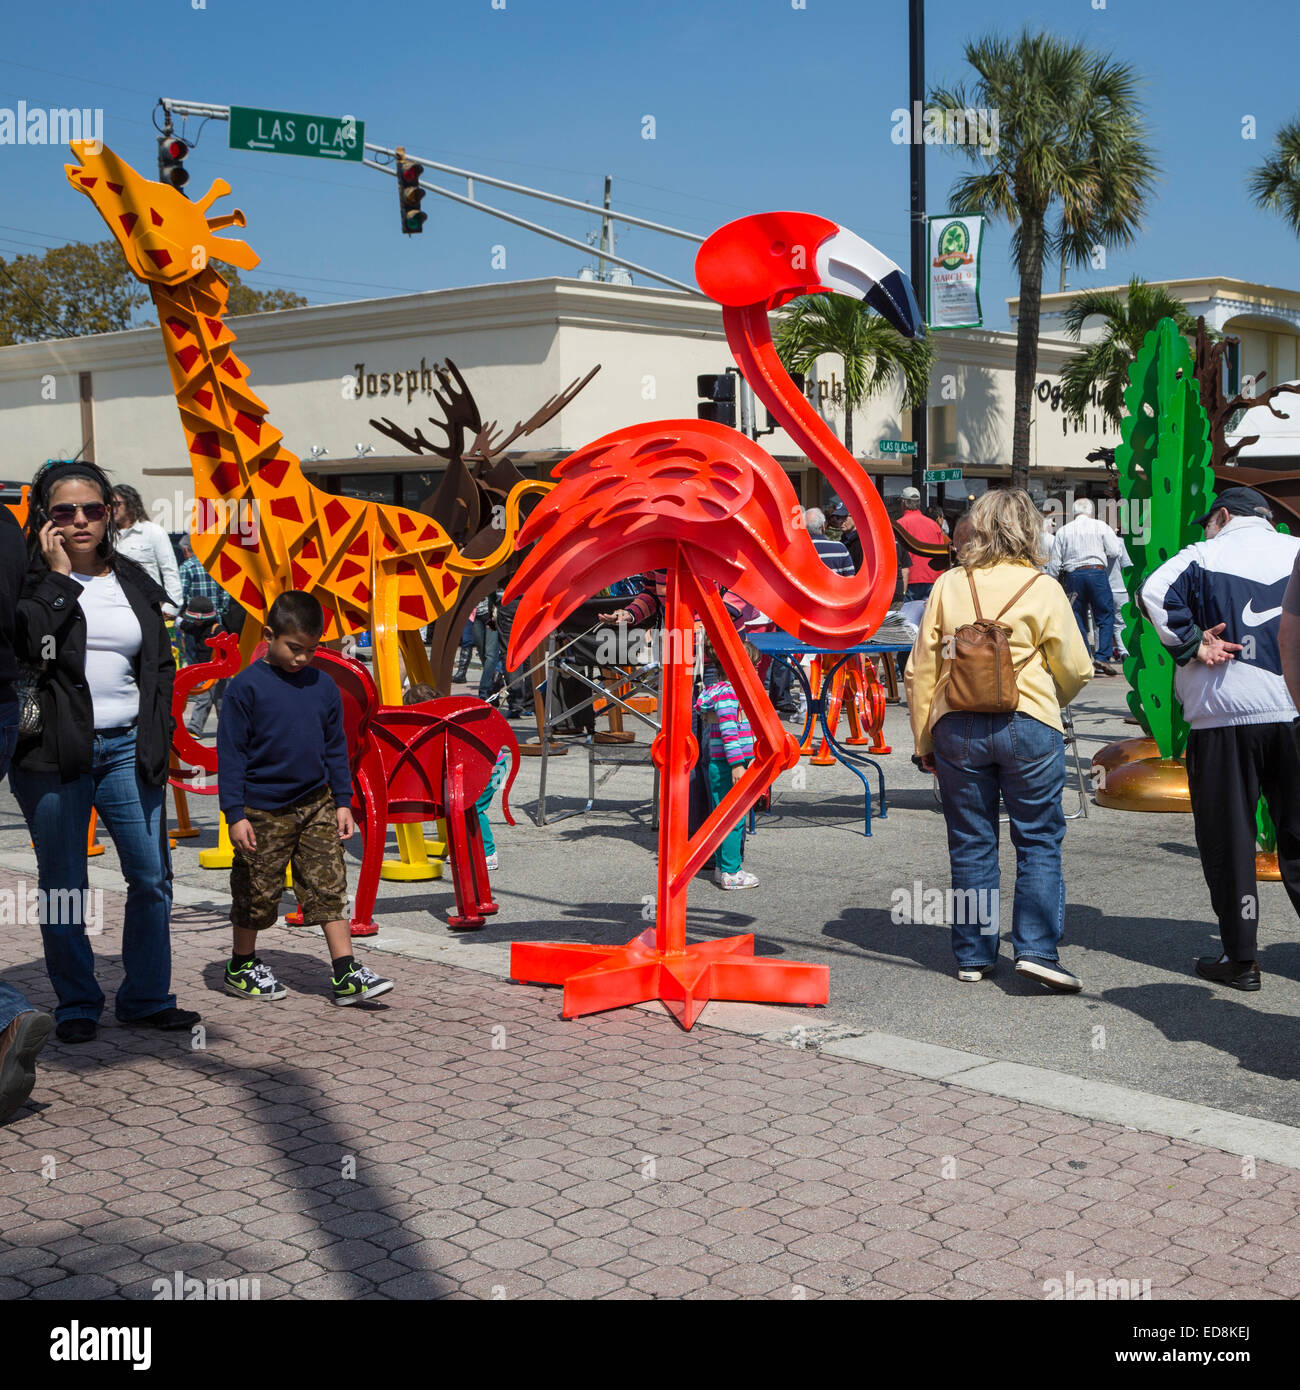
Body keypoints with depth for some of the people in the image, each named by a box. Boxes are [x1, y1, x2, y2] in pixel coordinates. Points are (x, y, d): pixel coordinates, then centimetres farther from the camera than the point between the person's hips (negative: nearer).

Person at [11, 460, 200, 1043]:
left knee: (151, 876, 2)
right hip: (52, 753, -3)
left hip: (127, 748, 3)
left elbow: (161, 666, 16)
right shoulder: (32, 580, 0)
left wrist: (157, 741, 7)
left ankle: (146, 997, 15)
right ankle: (76, 1005, 18)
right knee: (62, 885, 5)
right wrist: (59, 577, -14)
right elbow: (25, 644, -20)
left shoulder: (135, 583, 12)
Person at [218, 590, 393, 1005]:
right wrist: (235, 814, -12)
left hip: (316, 804, 4)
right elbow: (230, 752, -9)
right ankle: (241, 965, 28)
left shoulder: (323, 686, 4)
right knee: (258, 891, 8)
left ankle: (346, 973, 1)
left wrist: (342, 802, 8)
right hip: (263, 810, -4)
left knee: (330, 887, 0)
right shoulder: (247, 686, -10)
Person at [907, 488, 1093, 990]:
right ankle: (1037, 948, -1)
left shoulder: (947, 586, 4)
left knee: (971, 844, 10)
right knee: (1039, 841, 7)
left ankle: (973, 954, 15)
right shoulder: (1042, 589, -2)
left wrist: (924, 743, 13)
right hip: (1028, 725, -2)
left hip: (956, 727, 2)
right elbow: (1076, 670, 3)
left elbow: (920, 671, 6)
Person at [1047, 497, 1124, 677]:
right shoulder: (1100, 526, 5)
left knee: (1078, 619, 7)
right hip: (1097, 573, -2)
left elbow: (1054, 563, 9)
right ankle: (1103, 657, -10)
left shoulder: (1063, 531, 12)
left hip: (1072, 576, 2)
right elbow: (1115, 552, 0)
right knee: (1105, 616, 3)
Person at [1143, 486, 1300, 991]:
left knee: (1228, 837, 5)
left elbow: (1154, 593, -15)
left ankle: (1239, 957, 8)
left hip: (1226, 713, -3)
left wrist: (1191, 645, -7)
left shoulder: (1204, 556, 0)